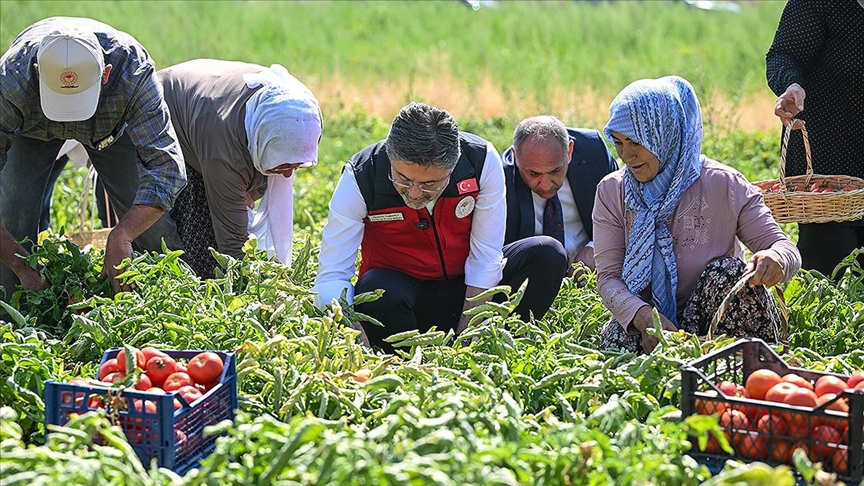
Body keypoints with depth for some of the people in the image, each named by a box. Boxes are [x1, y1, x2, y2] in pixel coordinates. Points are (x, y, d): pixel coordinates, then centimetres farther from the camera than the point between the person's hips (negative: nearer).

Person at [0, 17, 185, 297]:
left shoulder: (133, 73, -44)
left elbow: (166, 168, -43)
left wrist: (120, 237, -54)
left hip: (113, 121, 0)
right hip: (32, 126, 0)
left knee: (148, 218, -7)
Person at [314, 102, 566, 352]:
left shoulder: (482, 160, -20)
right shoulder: (360, 178, -23)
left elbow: (486, 257, -13)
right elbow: (331, 276, -23)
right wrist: (356, 340, -40)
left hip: (467, 288, 2)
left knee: (548, 257, -20)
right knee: (377, 294, -37)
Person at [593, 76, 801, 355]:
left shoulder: (725, 185, -9)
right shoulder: (611, 191, -2)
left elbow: (785, 248, -10)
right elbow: (608, 277, -6)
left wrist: (774, 258, -37)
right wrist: (643, 316, -28)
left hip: (714, 316, 0)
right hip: (647, 319, 1)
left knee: (729, 272, -31)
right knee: (614, 342, -32)